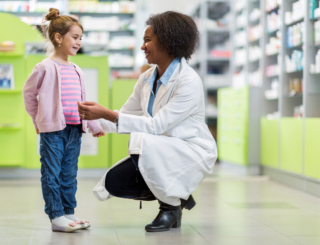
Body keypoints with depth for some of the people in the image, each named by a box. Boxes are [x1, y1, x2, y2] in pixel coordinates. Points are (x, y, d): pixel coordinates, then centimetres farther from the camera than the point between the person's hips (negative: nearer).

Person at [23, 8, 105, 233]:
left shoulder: (77, 71, 13)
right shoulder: (46, 67, -7)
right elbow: (29, 92, 2)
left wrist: (95, 125, 19)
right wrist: (38, 119, 6)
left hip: (75, 129, 7)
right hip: (52, 130, -6)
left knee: (70, 174, 11)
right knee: (52, 174, -2)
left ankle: (69, 212, 19)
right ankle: (56, 216, 0)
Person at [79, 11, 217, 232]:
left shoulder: (189, 81, -21)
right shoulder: (147, 79, 4)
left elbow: (156, 126, -27)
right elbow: (125, 115, 7)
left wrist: (107, 114, -29)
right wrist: (92, 120, -11)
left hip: (192, 153, -8)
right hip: (162, 152, 8)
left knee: (142, 143, -33)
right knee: (114, 182, -8)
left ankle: (171, 206, -11)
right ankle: (176, 193, 13)